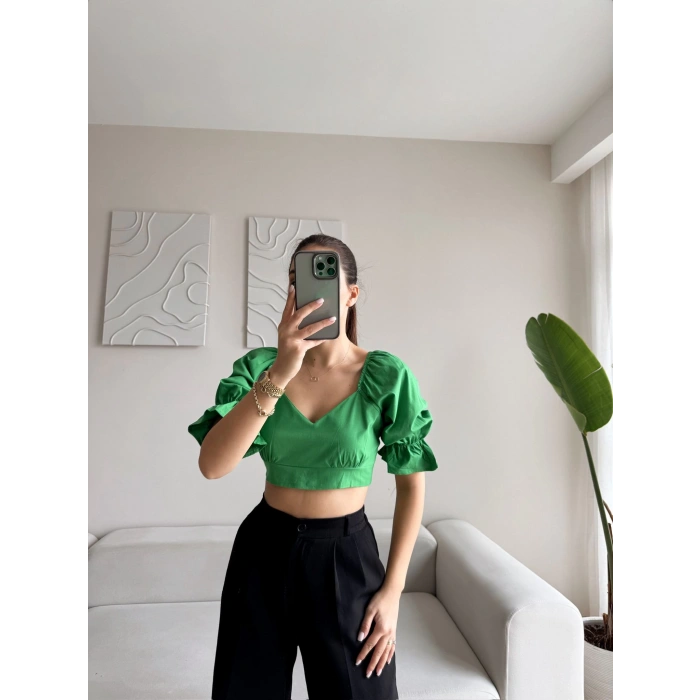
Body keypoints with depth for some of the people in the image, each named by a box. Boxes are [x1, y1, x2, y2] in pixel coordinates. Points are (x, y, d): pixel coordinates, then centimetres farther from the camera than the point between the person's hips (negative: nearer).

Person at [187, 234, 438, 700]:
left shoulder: (387, 375, -13)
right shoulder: (260, 365, -9)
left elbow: (412, 482, -5)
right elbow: (213, 465, -22)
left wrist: (393, 589, -6)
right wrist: (278, 373, -34)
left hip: (347, 556, -1)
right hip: (264, 551, 2)